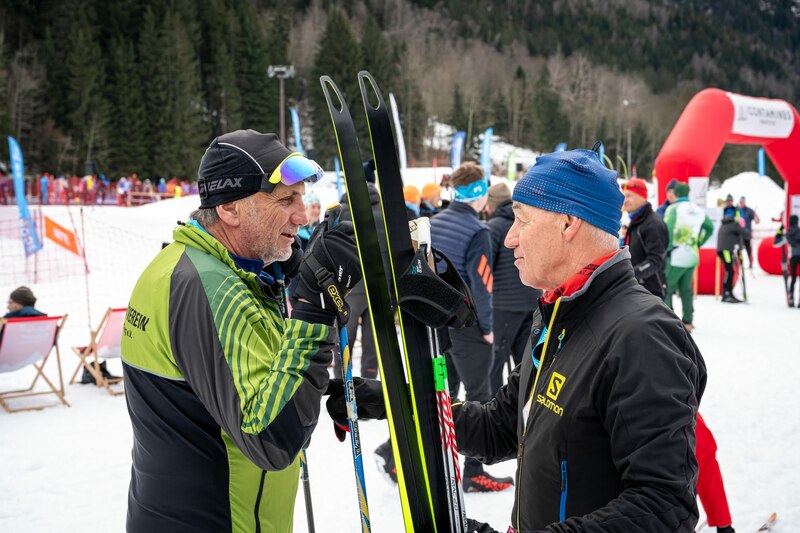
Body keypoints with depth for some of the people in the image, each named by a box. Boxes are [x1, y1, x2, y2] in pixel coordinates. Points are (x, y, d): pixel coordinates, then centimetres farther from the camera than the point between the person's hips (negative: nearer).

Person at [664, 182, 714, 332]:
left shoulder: (674, 208, -7)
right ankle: (688, 321, 14)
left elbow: (667, 229, -19)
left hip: (676, 256, -6)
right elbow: (709, 227, 23)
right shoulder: (698, 211, 13)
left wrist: (666, 249, -11)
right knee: (685, 288, 15)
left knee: (666, 288, -1)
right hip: (692, 256, 6)